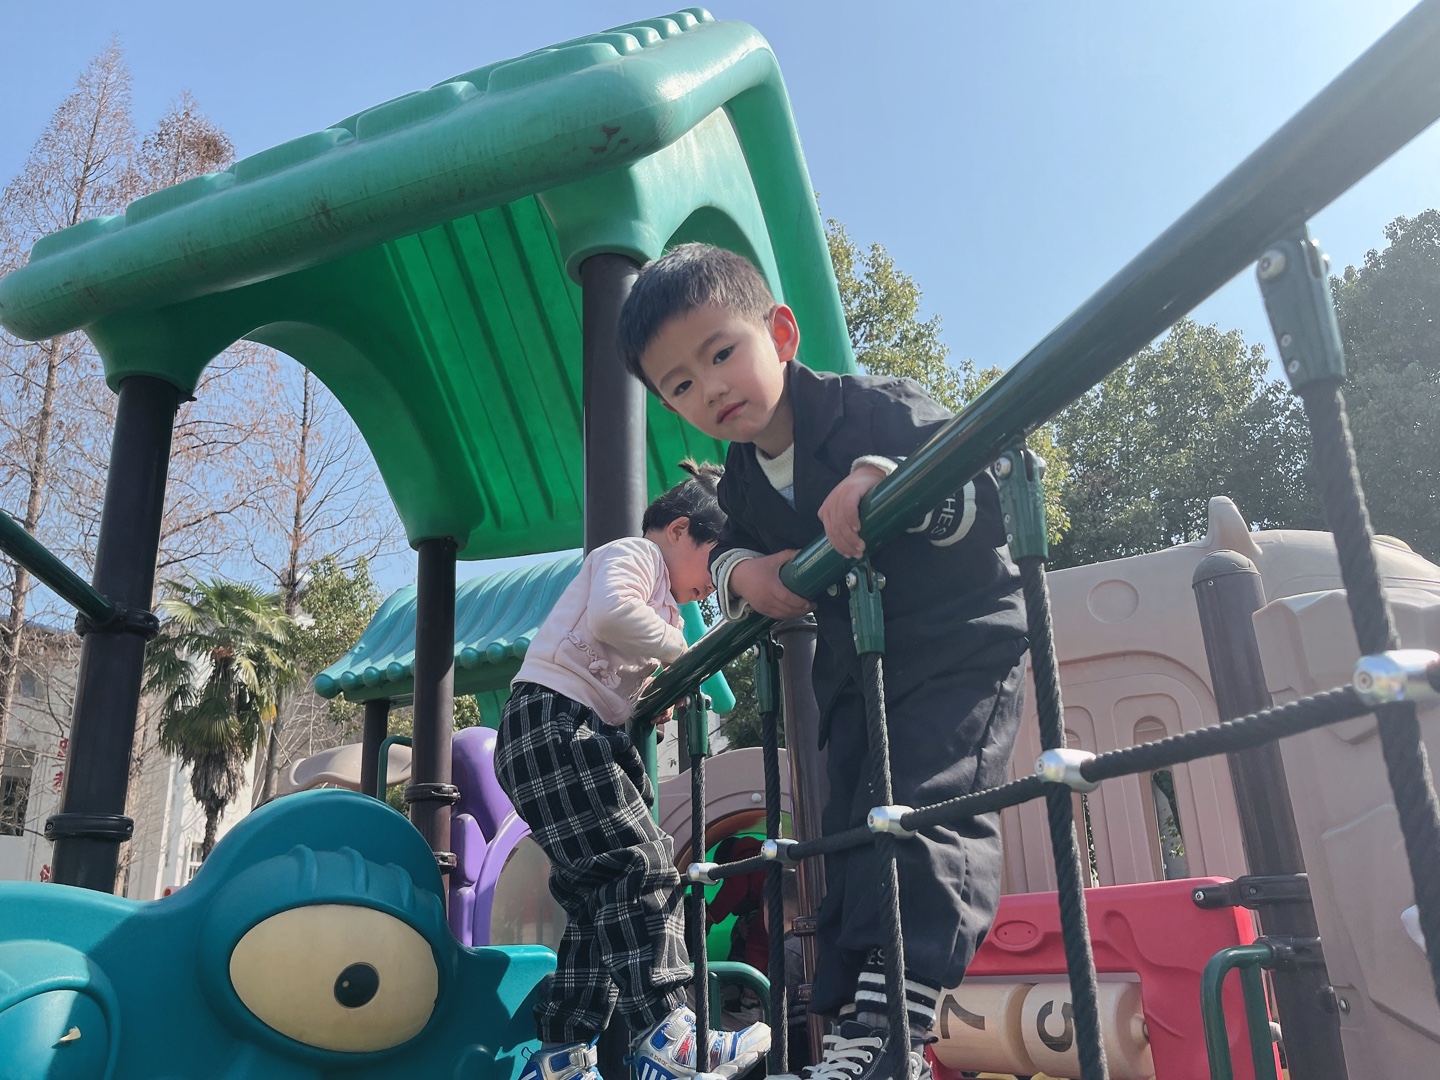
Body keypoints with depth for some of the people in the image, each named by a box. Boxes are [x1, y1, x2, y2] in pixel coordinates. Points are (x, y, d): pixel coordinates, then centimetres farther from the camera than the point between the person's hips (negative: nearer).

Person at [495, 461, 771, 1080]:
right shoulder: (631, 553, 0)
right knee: (642, 867, -17)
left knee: (601, 898, 7)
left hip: (577, 738, 10)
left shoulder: (659, 601, 29)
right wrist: (679, 649, -11)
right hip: (551, 724, -10)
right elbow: (611, 611, -24)